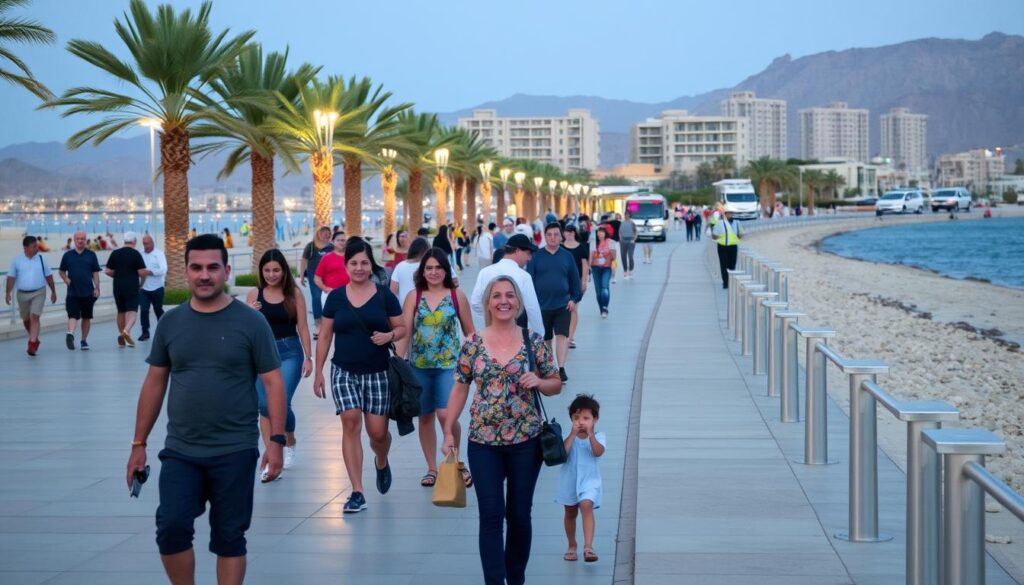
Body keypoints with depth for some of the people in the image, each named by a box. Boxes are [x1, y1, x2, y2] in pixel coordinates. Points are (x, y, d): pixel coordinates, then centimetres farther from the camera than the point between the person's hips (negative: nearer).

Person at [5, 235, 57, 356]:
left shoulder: (41, 258, -1)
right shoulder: (17, 260, -2)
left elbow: (48, 276, 7)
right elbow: (11, 277, 0)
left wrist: (53, 291, 10)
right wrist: (8, 293, -7)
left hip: (38, 293, -2)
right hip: (22, 294, 2)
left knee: (34, 318, -13)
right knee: (26, 319, 15)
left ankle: (32, 344, -14)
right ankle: (34, 339, 36)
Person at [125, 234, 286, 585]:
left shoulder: (250, 322, -4)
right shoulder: (171, 323, 5)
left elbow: (273, 383, -3)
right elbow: (154, 383, 11)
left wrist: (277, 440, -11)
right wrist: (139, 443, 10)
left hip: (235, 452, -2)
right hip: (179, 452, 2)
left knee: (229, 538, 5)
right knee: (171, 529, -7)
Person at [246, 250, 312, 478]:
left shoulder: (294, 294, -1)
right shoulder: (254, 295, 3)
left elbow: (303, 328, 1)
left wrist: (308, 357, -2)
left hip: (290, 352, -2)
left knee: (281, 403, -13)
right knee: (265, 406, 1)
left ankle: (290, 442, 17)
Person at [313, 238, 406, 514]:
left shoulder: (384, 295, 0)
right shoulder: (335, 297, 3)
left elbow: (402, 328, 6)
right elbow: (325, 336, 7)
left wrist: (389, 336, -17)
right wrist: (318, 372, 5)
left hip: (377, 373, -1)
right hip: (344, 371, 1)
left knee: (377, 431, 0)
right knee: (350, 423, -12)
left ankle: (382, 463, 38)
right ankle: (357, 493, -8)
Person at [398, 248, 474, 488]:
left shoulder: (457, 295, 1)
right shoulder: (414, 297, 3)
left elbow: (470, 331, 7)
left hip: (449, 364, -2)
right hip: (419, 365, 2)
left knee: (446, 414, -16)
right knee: (425, 416, 10)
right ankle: (432, 469, 23)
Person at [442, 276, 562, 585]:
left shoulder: (533, 341, -2)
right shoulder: (473, 344, -1)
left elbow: (556, 384, 6)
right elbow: (460, 389, 4)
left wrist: (538, 382, -15)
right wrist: (449, 431, 1)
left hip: (525, 442, 0)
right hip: (483, 443, 0)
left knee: (519, 514, 11)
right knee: (491, 516, -3)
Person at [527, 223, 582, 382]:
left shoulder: (567, 256, 3)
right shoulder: (536, 257, -1)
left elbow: (574, 279, 6)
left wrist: (574, 299, -2)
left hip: (563, 305, 0)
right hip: (541, 305, 0)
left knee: (562, 336, -13)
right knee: (546, 339, 12)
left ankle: (561, 369, -19)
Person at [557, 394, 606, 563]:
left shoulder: (598, 436, -5)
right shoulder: (569, 437, -3)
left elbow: (598, 452, -24)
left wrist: (590, 435, -34)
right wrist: (573, 434, -25)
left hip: (589, 481, -3)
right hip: (570, 480, 3)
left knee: (586, 506, -25)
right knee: (570, 513, 16)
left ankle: (588, 546, -30)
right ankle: (572, 546, 35)